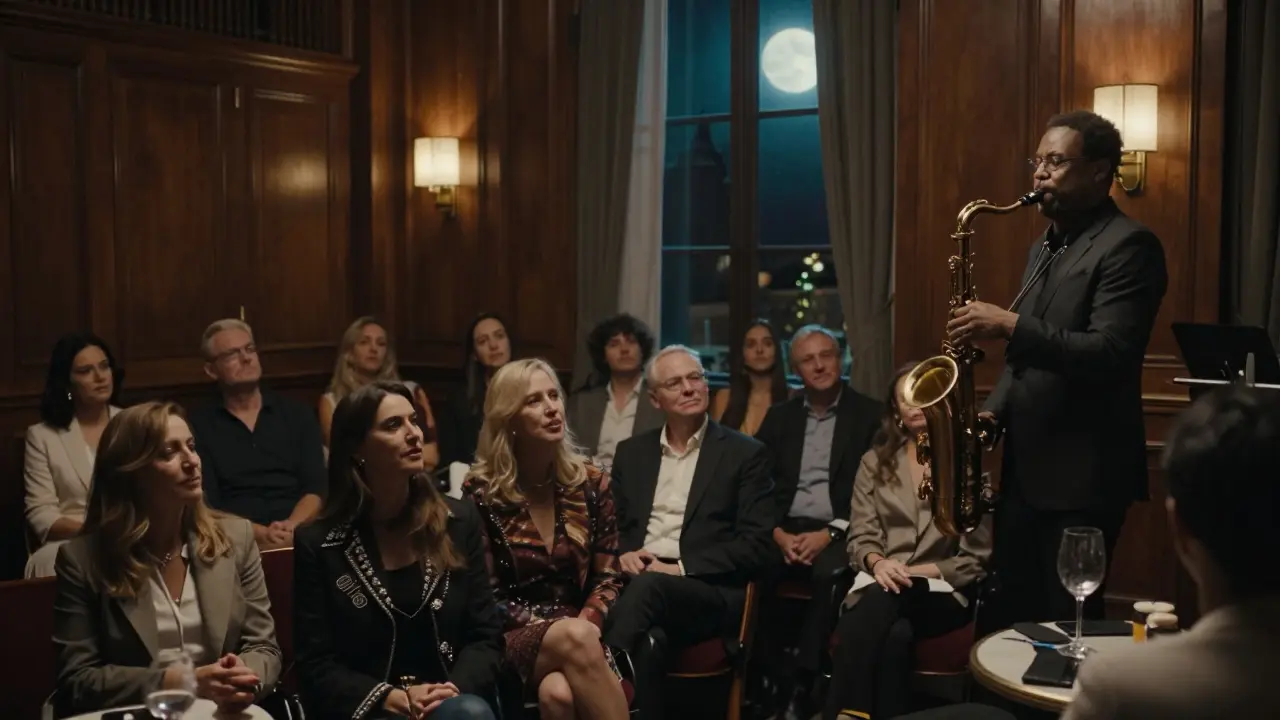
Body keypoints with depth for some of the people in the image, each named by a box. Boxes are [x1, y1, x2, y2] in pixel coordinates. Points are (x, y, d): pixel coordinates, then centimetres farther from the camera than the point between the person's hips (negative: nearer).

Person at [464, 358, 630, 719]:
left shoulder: (588, 482, 6)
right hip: (514, 638, -2)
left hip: (579, 631, 2)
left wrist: (585, 627, -14)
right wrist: (565, 631, -15)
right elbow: (488, 594, -3)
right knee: (573, 636, -37)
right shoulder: (481, 491, -2)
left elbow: (608, 576, 8)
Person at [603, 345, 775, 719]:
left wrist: (681, 567, -13)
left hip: (711, 593, -2)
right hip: (638, 580, 2)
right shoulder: (631, 451, 20)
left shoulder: (745, 453, 6)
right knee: (646, 640, -37)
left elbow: (755, 546, -2)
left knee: (648, 586, -37)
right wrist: (623, 554, -4)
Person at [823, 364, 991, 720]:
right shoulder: (875, 461, 15)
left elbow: (976, 554, 5)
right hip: (879, 585, 1)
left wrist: (925, 572, -10)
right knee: (894, 633, -37)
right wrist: (877, 562, -16)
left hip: (942, 590, -1)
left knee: (882, 602, -37)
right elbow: (860, 536, 7)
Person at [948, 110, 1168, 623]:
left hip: (1083, 472, -8)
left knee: (1067, 623, 1)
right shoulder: (1044, 247, 17)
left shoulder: (1128, 245, -12)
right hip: (1024, 466, 9)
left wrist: (1009, 325, -25)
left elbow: (1109, 356, -23)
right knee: (1014, 614, 14)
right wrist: (994, 411, 7)